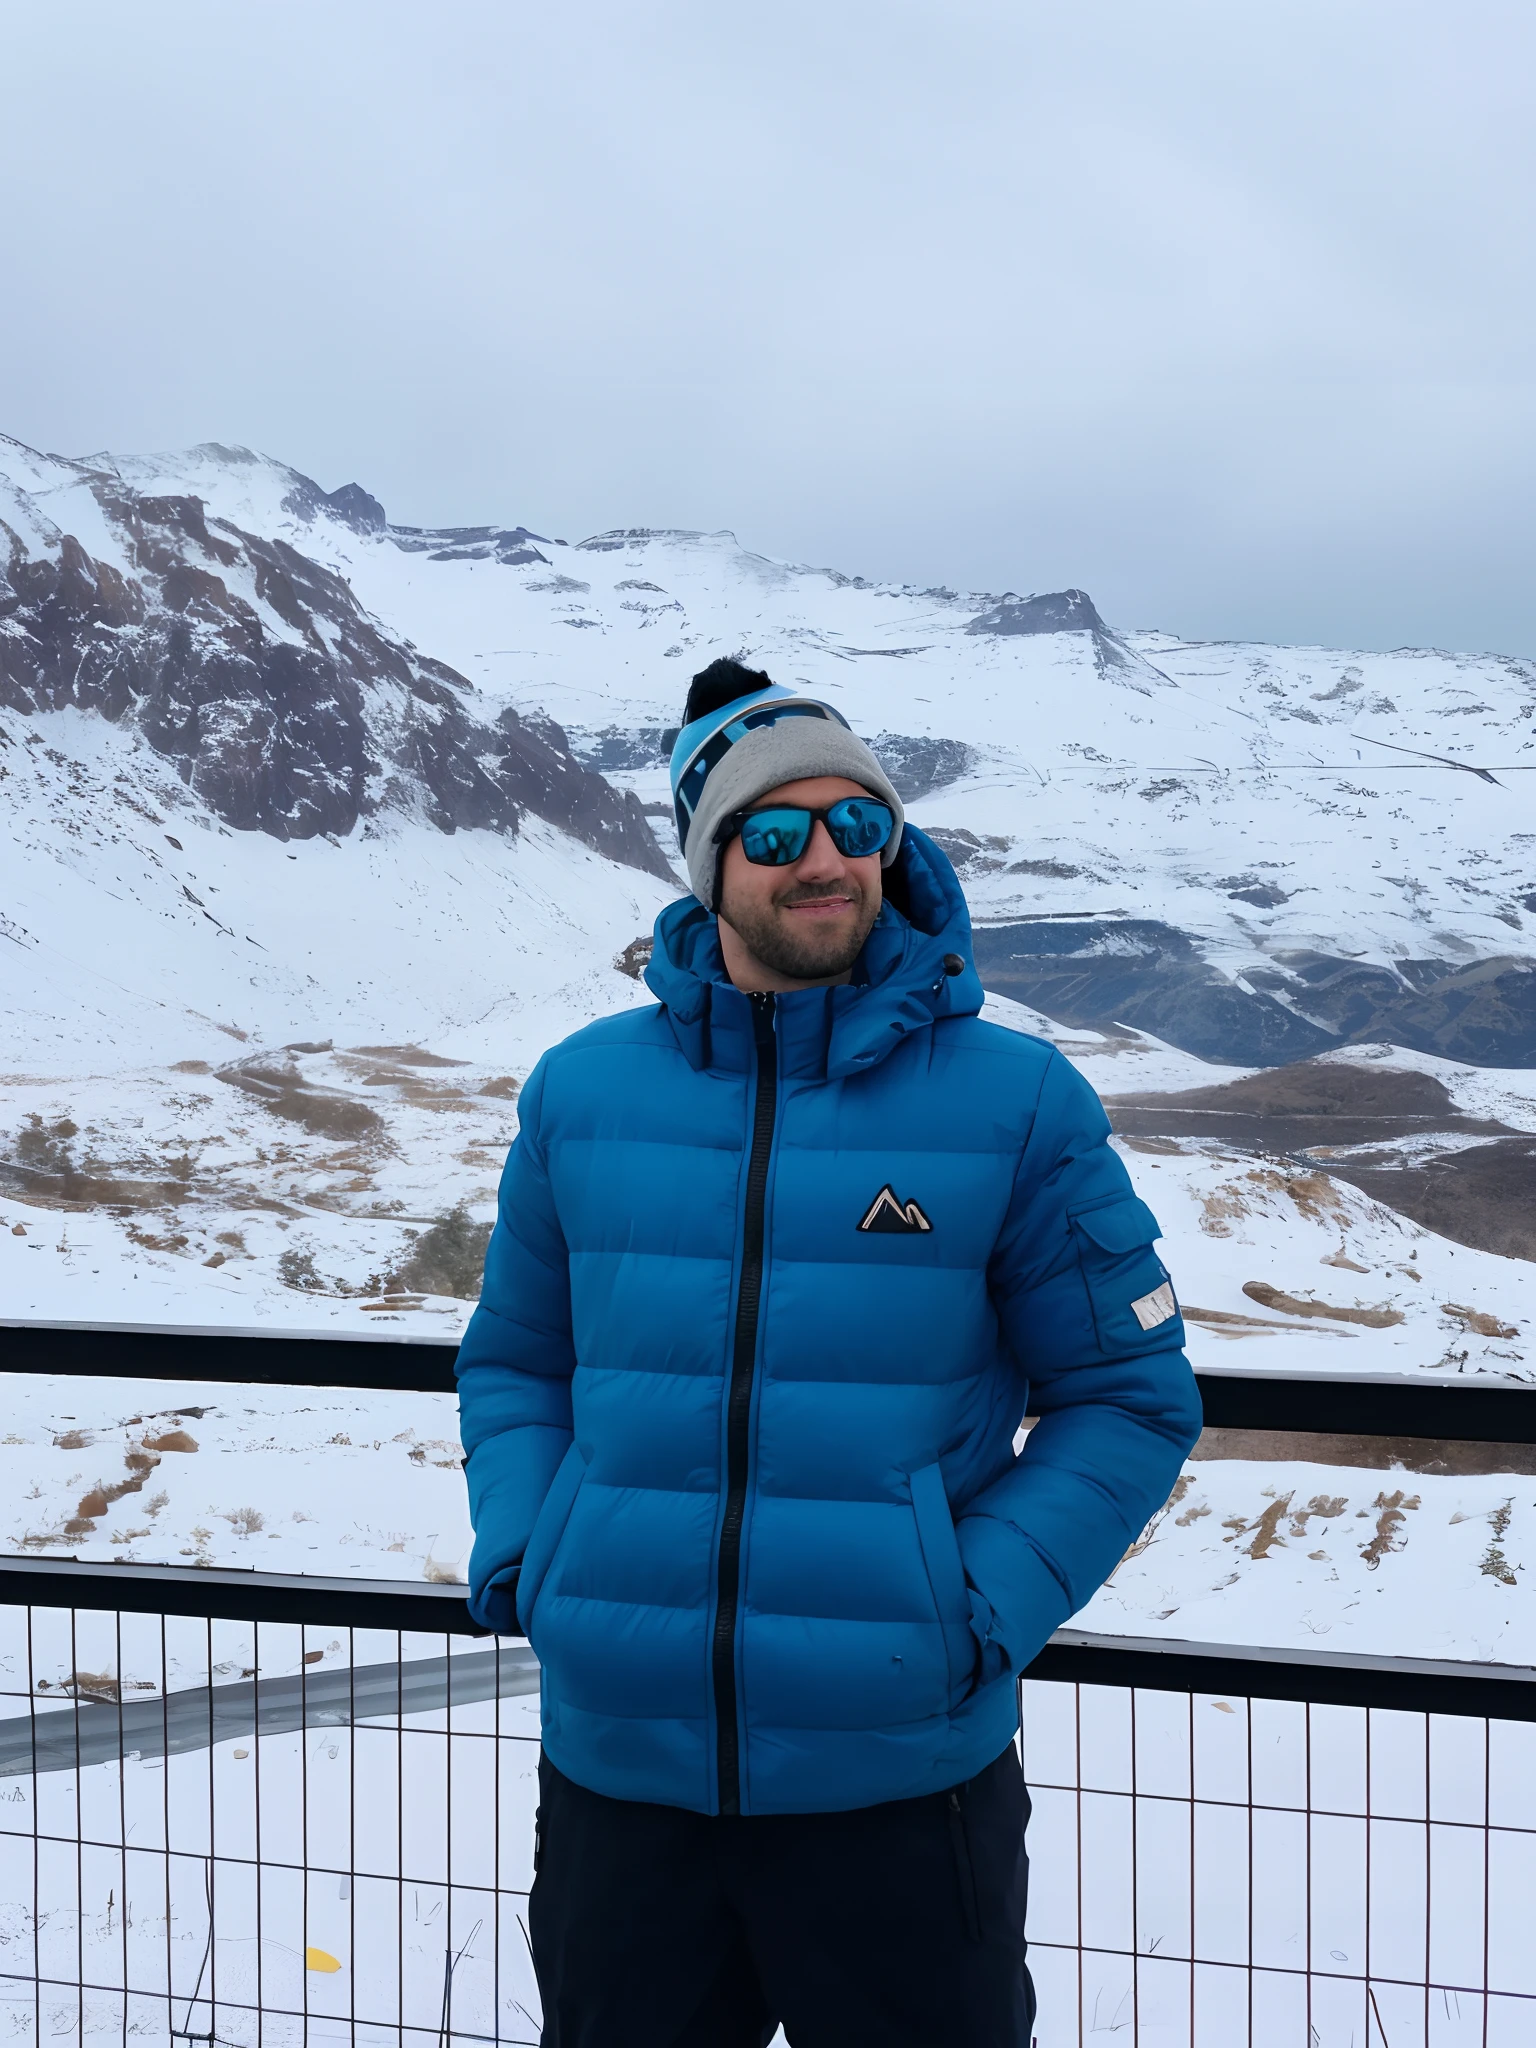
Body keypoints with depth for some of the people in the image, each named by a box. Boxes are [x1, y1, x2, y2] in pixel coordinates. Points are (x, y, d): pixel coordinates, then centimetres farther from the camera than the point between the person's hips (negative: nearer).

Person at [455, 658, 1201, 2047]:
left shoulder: (1017, 1103, -5)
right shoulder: (580, 1094, 2)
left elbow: (1130, 1396, -1)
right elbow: (517, 1359, 14)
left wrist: (984, 1609, -12)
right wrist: (514, 1548, -2)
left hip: (899, 1773, -2)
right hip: (615, 1764, 3)